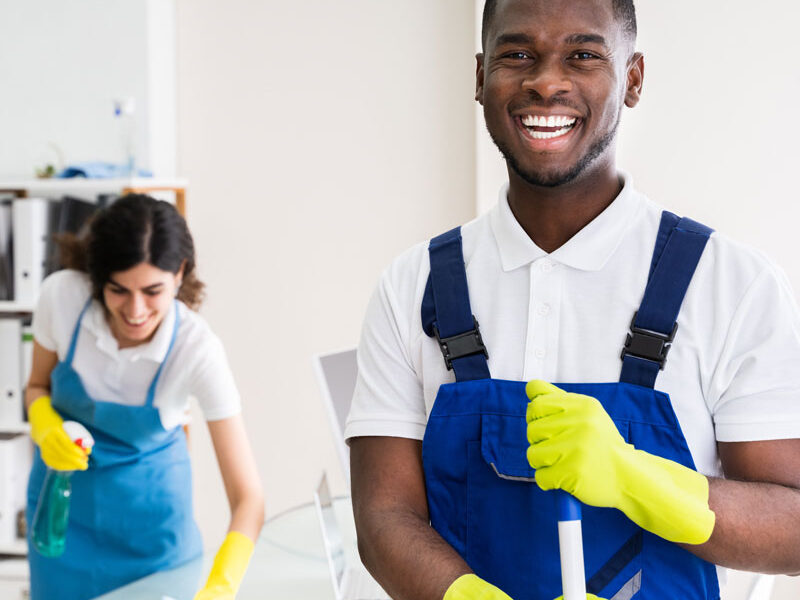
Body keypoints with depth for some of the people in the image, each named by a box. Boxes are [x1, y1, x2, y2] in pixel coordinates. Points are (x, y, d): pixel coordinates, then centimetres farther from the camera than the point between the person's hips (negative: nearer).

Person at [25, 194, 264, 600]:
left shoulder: (199, 350, -29)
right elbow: (37, 385, -1)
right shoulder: (62, 296, -22)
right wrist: (46, 428, -23)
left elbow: (248, 497, -28)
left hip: (150, 509, -2)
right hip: (64, 496, 2)